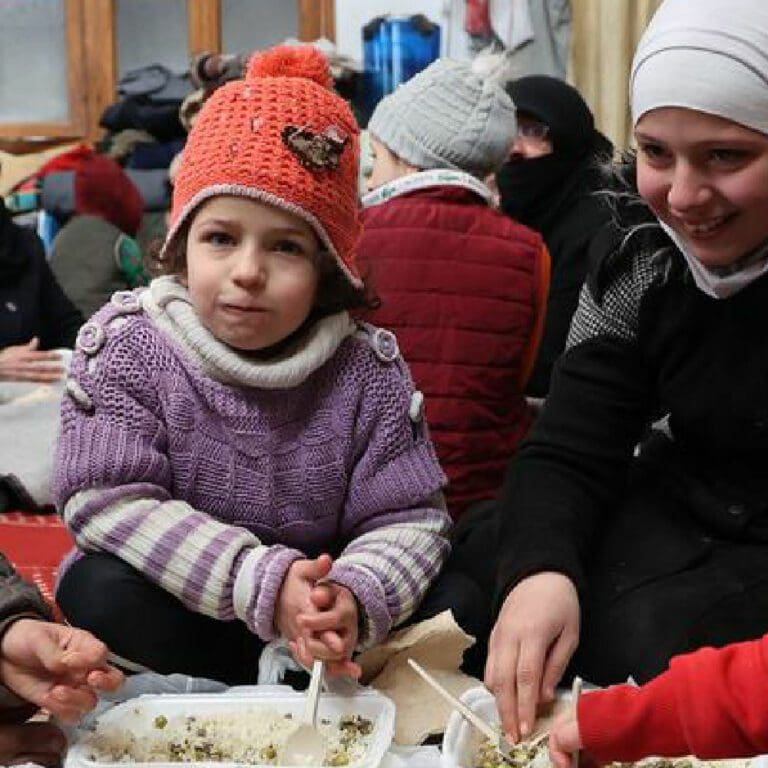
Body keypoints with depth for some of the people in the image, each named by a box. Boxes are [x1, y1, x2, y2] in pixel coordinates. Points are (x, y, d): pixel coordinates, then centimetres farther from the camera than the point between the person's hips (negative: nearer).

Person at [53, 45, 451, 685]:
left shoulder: (367, 370, -11)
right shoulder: (128, 345, -14)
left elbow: (409, 518, -12)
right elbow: (108, 499, -22)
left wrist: (354, 599, -37)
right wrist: (262, 580, -33)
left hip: (310, 606, 1)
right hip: (173, 603, 0)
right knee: (101, 591, -31)